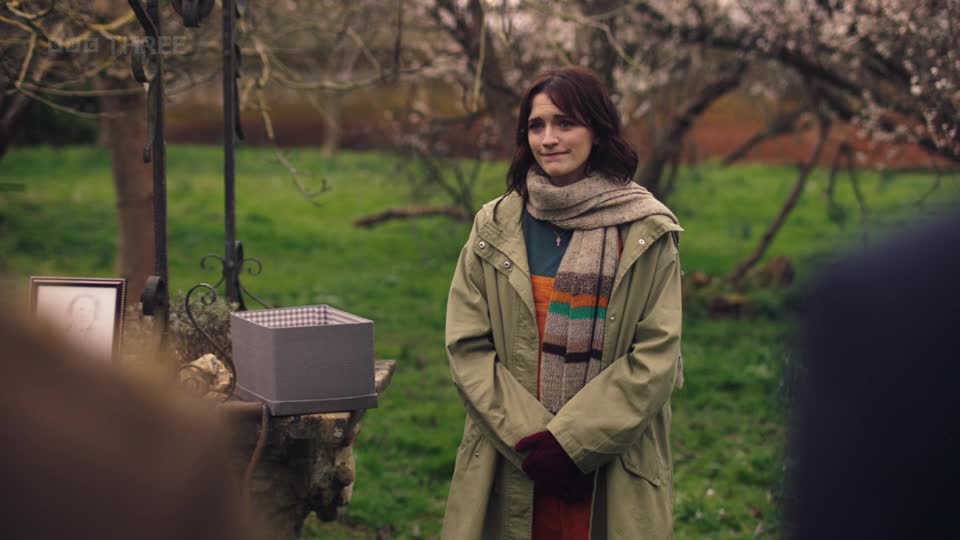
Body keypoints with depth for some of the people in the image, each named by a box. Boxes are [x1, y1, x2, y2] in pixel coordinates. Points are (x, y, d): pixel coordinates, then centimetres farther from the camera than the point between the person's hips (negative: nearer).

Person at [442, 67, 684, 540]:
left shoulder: (646, 232, -3)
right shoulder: (495, 227, 3)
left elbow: (657, 356, -7)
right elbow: (467, 347, -1)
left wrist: (571, 441, -13)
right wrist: (529, 438, -12)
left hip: (613, 473, -1)